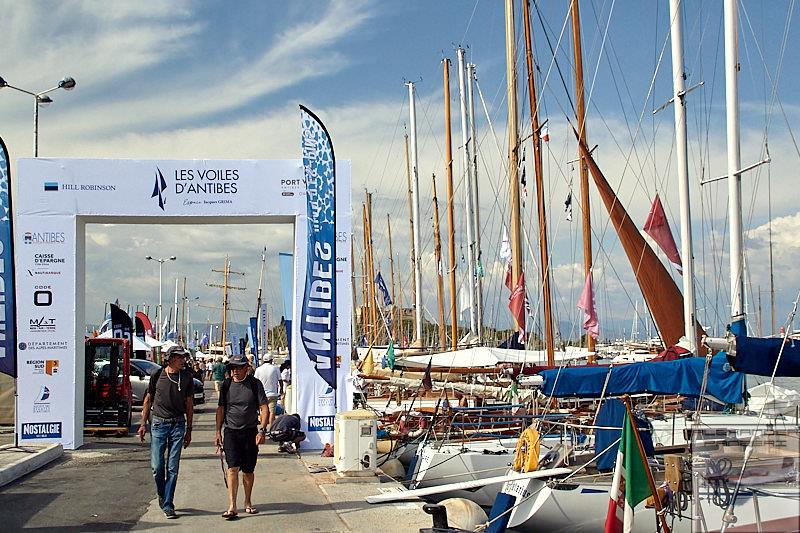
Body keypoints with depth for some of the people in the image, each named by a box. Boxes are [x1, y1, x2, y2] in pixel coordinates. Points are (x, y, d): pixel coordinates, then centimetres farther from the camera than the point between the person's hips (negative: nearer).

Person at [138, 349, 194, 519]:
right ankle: (162, 495, 25)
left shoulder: (186, 377, 3)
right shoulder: (157, 375, -1)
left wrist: (189, 430, 11)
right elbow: (148, 400, 9)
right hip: (158, 423, -1)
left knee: (172, 467, 0)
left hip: (178, 424, 1)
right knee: (157, 466, -1)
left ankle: (167, 504, 7)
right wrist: (143, 424, 5)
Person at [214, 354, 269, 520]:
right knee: (233, 468, -12)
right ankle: (232, 507, -15)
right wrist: (218, 432, 8)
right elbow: (220, 409, 12)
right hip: (231, 432, 0)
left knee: (248, 470, 8)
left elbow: (264, 408, -3)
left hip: (250, 432, 0)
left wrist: (262, 430, -13)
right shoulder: (226, 384, 4)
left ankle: (248, 503, 26)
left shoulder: (255, 384, -2)